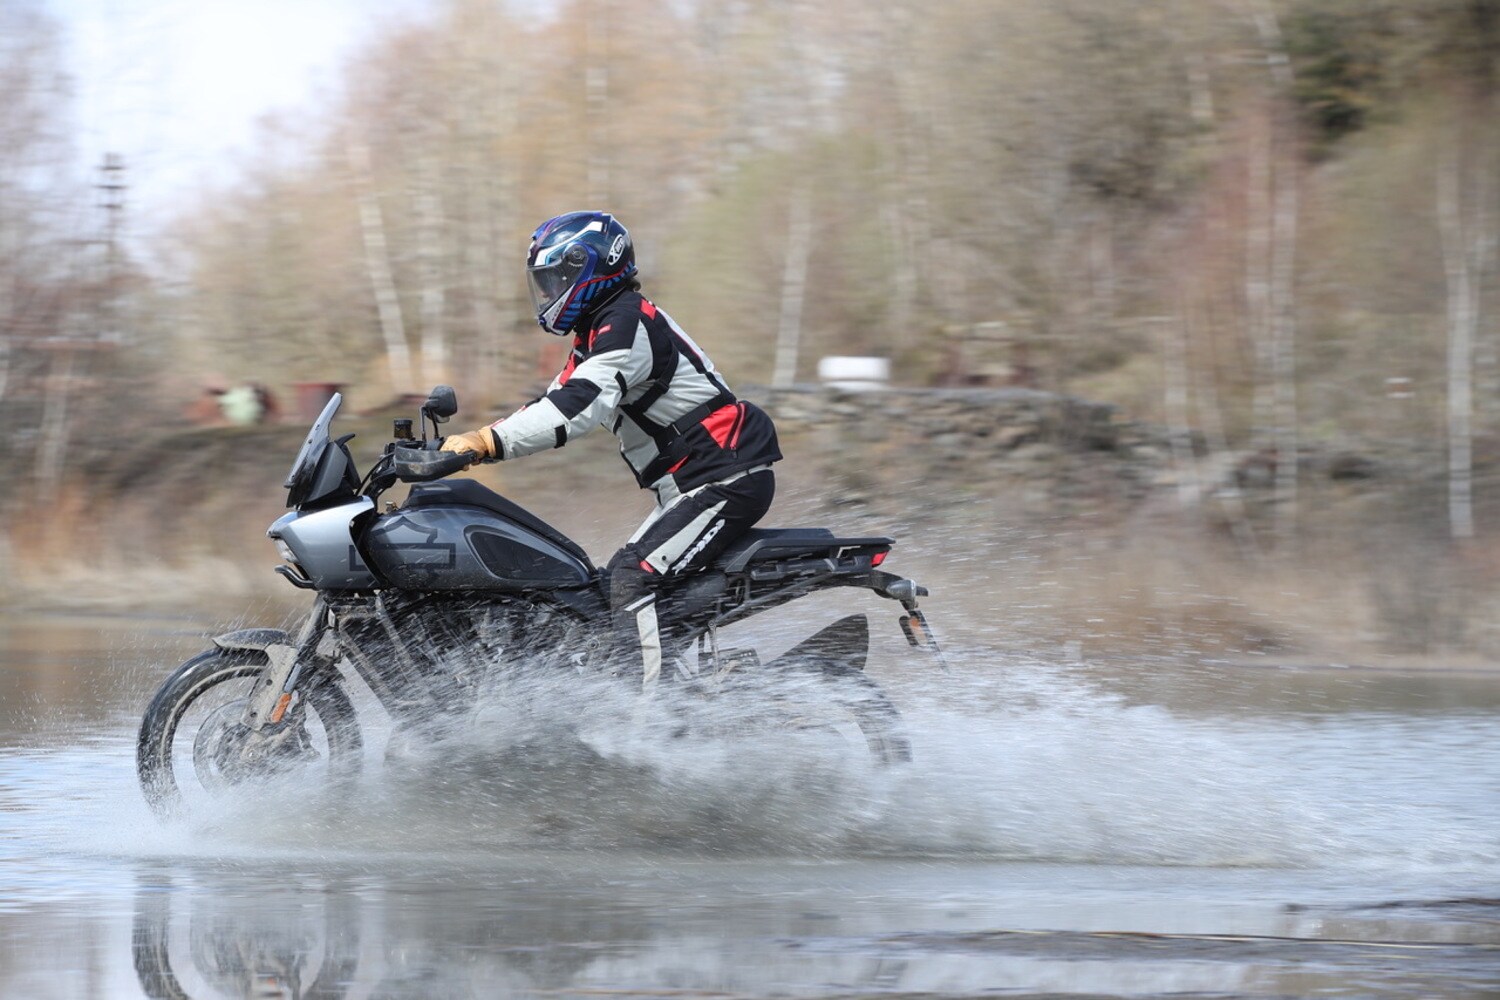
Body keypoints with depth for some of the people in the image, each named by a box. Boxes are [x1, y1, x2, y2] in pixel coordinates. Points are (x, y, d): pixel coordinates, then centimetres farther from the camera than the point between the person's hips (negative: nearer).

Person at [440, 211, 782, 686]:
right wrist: (467, 442, 7)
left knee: (631, 577, -22)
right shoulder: (598, 333, 18)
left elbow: (581, 404, -29)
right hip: (693, 485, 11)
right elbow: (555, 402, 20)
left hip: (728, 479, -11)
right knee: (621, 578, 13)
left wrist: (488, 442, -34)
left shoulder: (627, 324, -16)